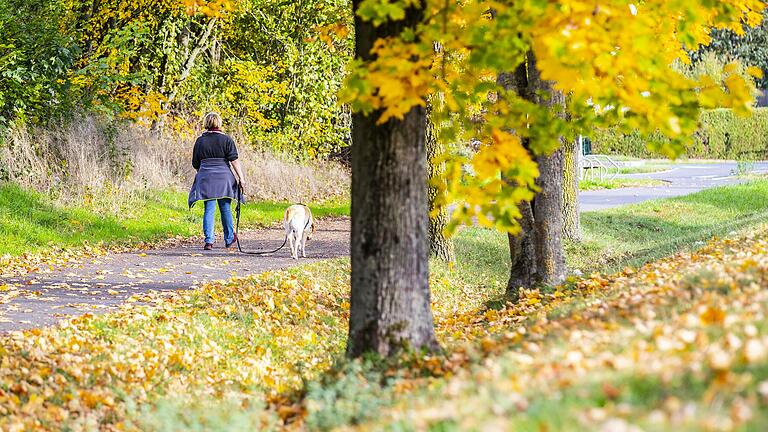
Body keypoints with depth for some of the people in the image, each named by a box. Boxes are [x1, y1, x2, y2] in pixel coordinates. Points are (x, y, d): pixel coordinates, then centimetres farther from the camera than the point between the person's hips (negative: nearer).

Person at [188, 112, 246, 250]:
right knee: (225, 208, 11)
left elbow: (195, 164, 12)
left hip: (206, 178, 1)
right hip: (223, 178, -1)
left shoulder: (200, 141, 6)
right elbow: (234, 161, -7)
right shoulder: (226, 140, -2)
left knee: (209, 209, 1)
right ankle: (229, 240, 23)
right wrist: (241, 178, -6)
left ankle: (209, 240, -11)